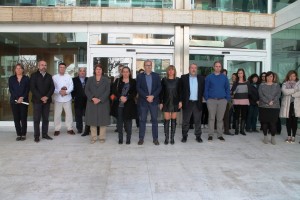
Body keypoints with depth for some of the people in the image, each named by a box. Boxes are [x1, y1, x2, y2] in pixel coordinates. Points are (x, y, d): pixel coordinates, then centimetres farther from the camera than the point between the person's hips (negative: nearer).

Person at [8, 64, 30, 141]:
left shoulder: (26, 78, 6)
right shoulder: (11, 78, 9)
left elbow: (27, 90, -1)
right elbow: (11, 90, 0)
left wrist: (22, 97, -15)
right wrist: (17, 98, -12)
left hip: (24, 101, -1)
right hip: (14, 101, 2)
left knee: (23, 118, -1)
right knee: (16, 118, 3)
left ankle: (23, 134, 6)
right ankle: (18, 134, 9)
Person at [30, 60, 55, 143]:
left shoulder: (49, 76, 13)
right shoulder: (34, 75, 3)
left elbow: (52, 88, 5)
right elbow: (32, 88, -6)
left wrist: (47, 97, -10)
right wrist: (41, 97, -14)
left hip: (47, 100, 3)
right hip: (37, 100, -3)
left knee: (46, 118, 6)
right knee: (37, 119, 0)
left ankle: (45, 134, 14)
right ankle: (36, 136, 5)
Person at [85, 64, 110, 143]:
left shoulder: (106, 80, 6)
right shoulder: (90, 79, 10)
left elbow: (107, 91, -3)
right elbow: (86, 90, 2)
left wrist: (100, 99, -14)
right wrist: (93, 98, -13)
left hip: (103, 103, -1)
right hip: (92, 102, 1)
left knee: (103, 120, 0)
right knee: (92, 120, 2)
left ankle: (102, 137, 10)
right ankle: (93, 137, 11)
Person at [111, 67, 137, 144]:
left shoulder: (133, 82, 8)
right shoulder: (117, 81, 11)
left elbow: (134, 93, 0)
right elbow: (114, 91, 1)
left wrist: (127, 98, -13)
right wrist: (120, 97, -14)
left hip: (129, 104, -1)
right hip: (119, 104, 1)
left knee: (128, 122, 1)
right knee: (119, 122, 4)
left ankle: (128, 139, 11)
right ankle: (120, 139, 14)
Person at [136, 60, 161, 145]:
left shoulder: (156, 75, 8)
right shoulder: (139, 76, 5)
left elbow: (159, 87, 1)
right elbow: (138, 88, -3)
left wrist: (152, 96, -12)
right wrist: (146, 97, -13)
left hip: (154, 101, 1)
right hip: (143, 101, 0)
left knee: (154, 120, 3)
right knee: (142, 120, 4)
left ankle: (155, 138, 11)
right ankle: (141, 138, 12)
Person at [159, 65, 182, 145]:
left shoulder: (178, 80, 5)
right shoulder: (164, 80, 3)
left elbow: (180, 91, 6)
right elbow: (161, 92, 3)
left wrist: (180, 101, -2)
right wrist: (161, 102, -2)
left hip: (175, 102, 1)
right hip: (166, 102, -1)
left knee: (173, 120, 4)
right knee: (166, 120, -3)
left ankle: (172, 138, 13)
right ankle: (166, 138, 6)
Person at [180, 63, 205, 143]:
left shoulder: (201, 78, 8)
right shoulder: (183, 77, 2)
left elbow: (203, 90, 11)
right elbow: (180, 89, 1)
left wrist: (201, 98, 1)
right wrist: (181, 100, -5)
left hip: (197, 103, 2)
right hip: (187, 103, -1)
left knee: (198, 121, 8)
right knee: (185, 121, 6)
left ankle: (198, 136, 19)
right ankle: (184, 136, 17)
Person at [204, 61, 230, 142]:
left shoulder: (224, 77, 8)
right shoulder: (209, 77, 4)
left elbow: (227, 89, 9)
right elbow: (206, 89, 4)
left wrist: (227, 99, 1)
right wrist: (207, 99, -4)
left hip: (222, 100, 1)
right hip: (211, 100, -1)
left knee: (220, 118, 7)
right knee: (211, 118, 0)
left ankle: (220, 135, 15)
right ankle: (210, 135, 7)